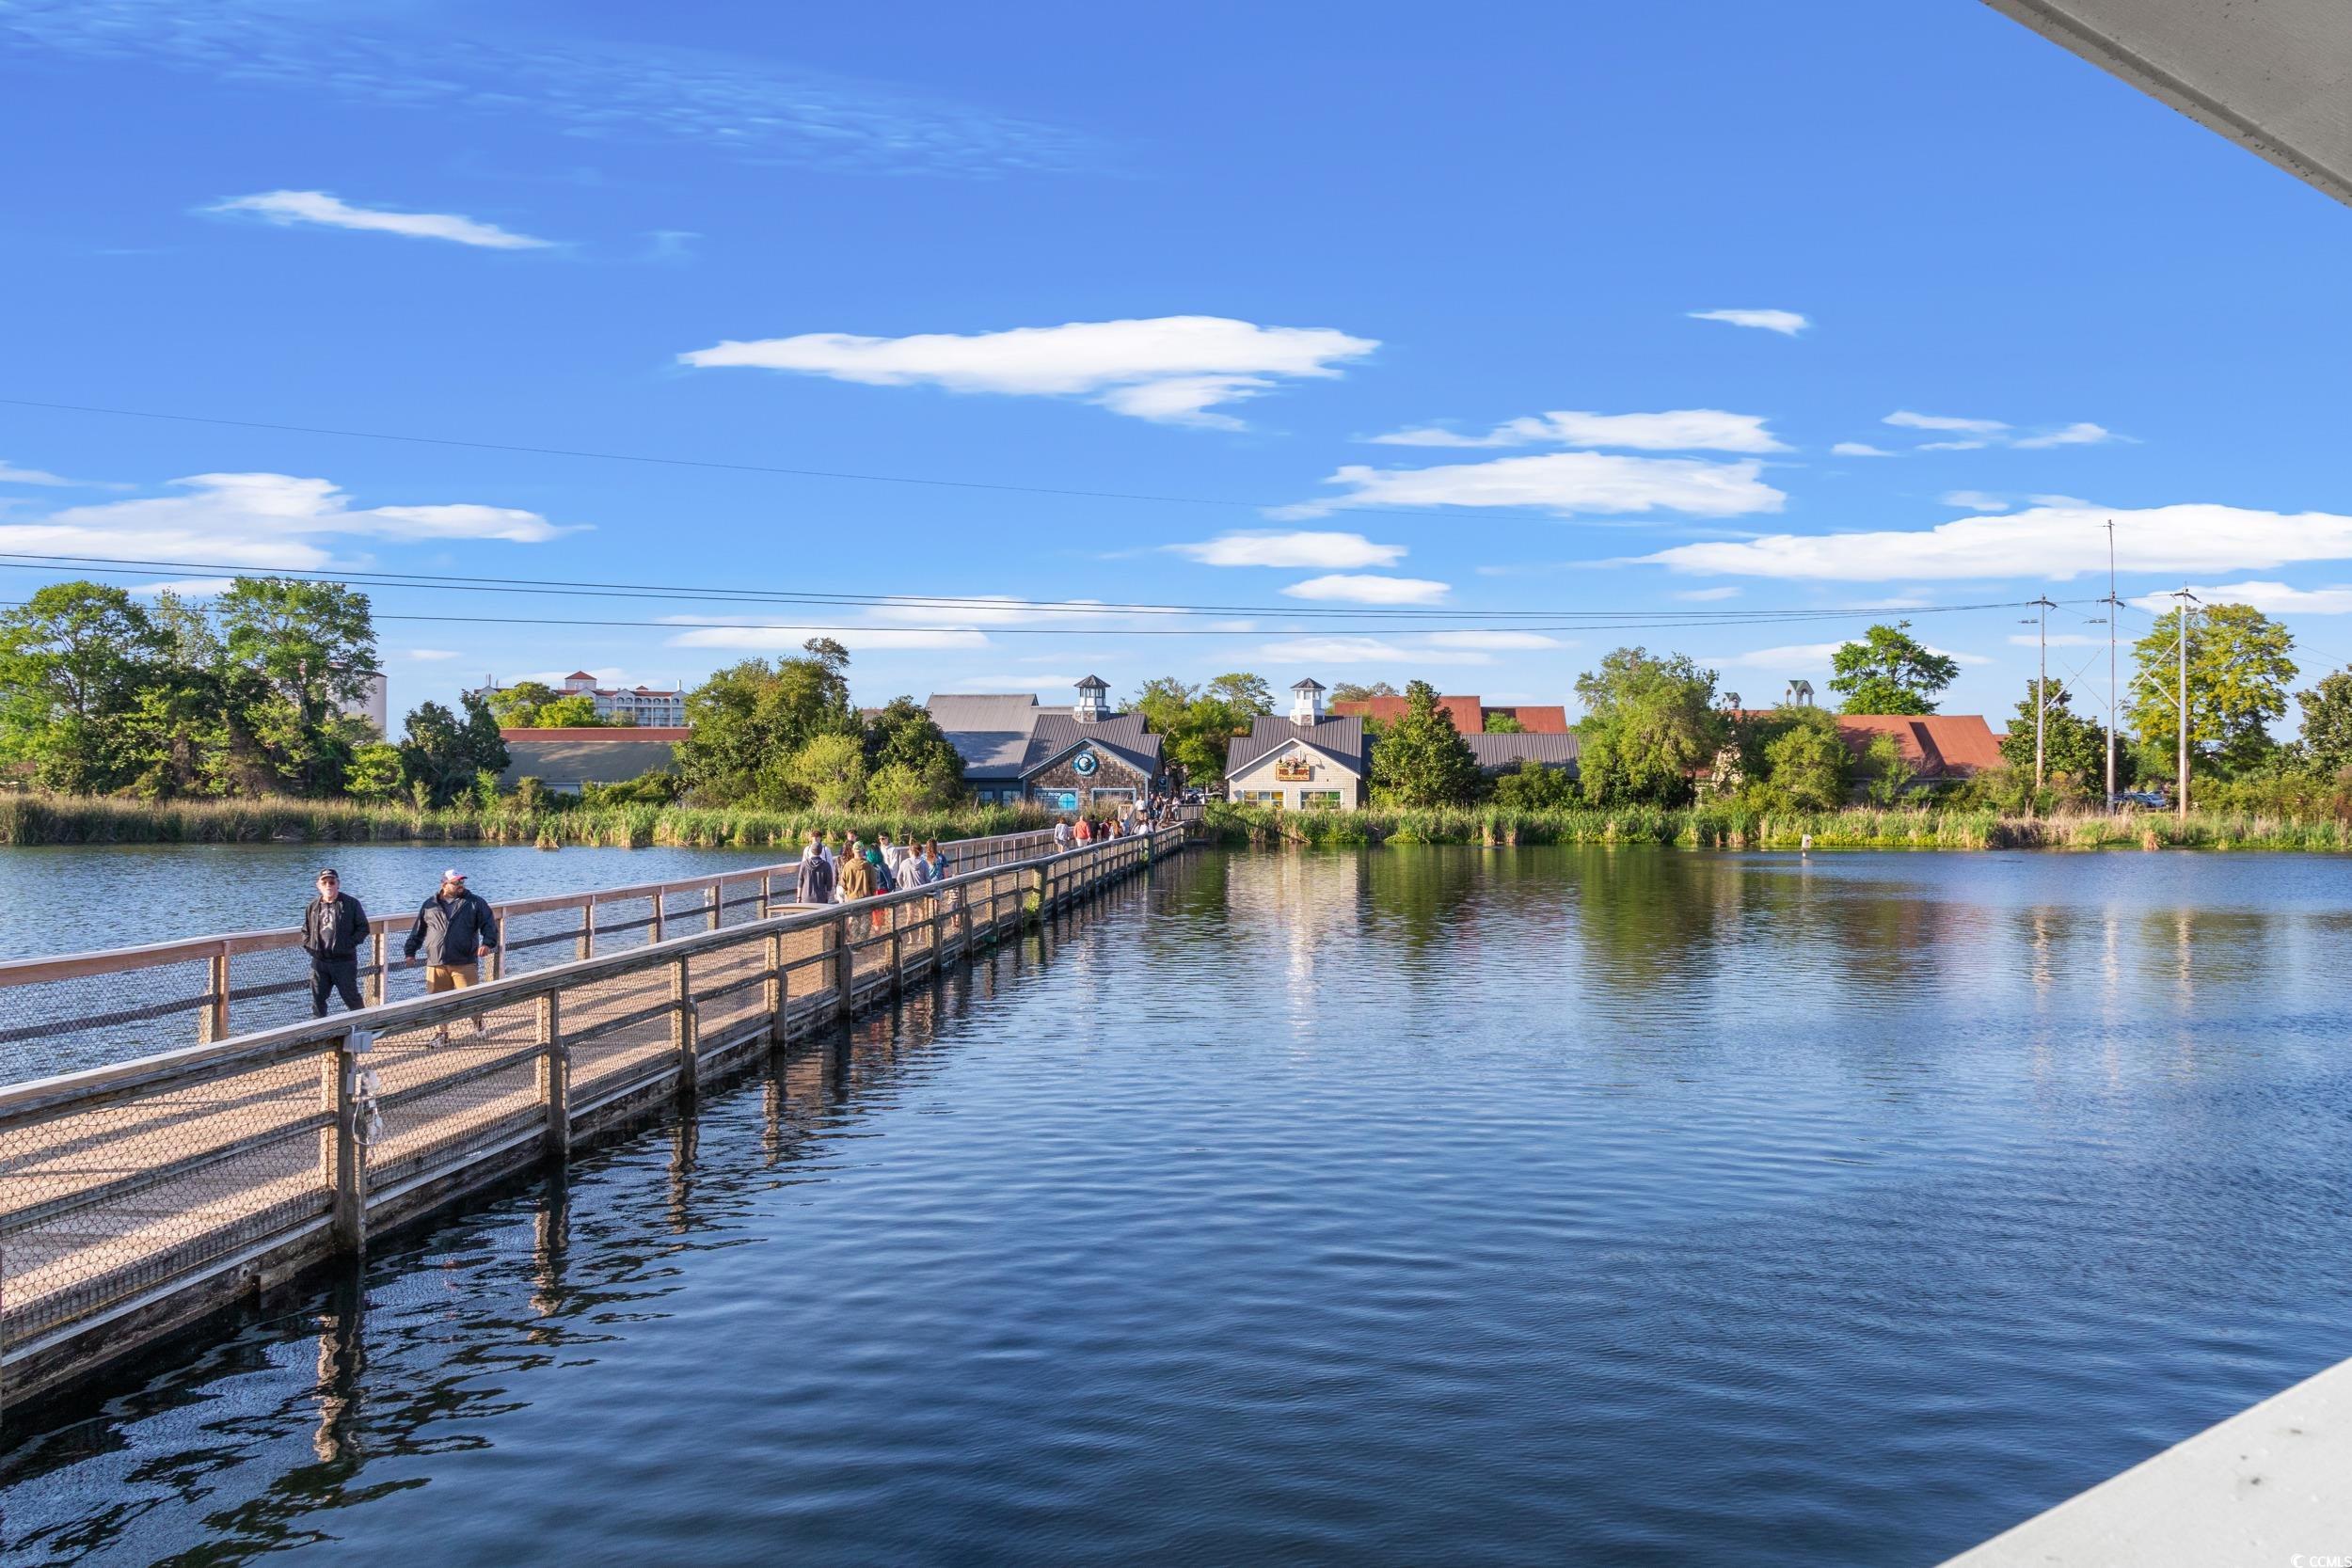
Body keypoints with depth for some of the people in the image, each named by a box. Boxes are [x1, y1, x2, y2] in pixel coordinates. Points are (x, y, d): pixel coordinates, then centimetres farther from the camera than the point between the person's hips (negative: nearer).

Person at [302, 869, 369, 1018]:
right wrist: (308, 945, 5)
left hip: (344, 961, -4)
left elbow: (363, 928, -3)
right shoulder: (313, 906, 9)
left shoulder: (351, 903, -4)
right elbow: (305, 930, 21)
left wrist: (350, 943, -13)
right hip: (319, 961, 4)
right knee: (317, 999, 7)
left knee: (350, 997, 4)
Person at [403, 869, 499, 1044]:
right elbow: (418, 931, 20)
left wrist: (488, 943, -16)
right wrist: (410, 951, 16)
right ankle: (442, 1033, 18)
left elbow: (489, 924, 1)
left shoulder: (475, 903, 5)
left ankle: (478, 1021, 23)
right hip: (435, 963, 2)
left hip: (465, 962, -2)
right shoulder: (430, 905, 11)